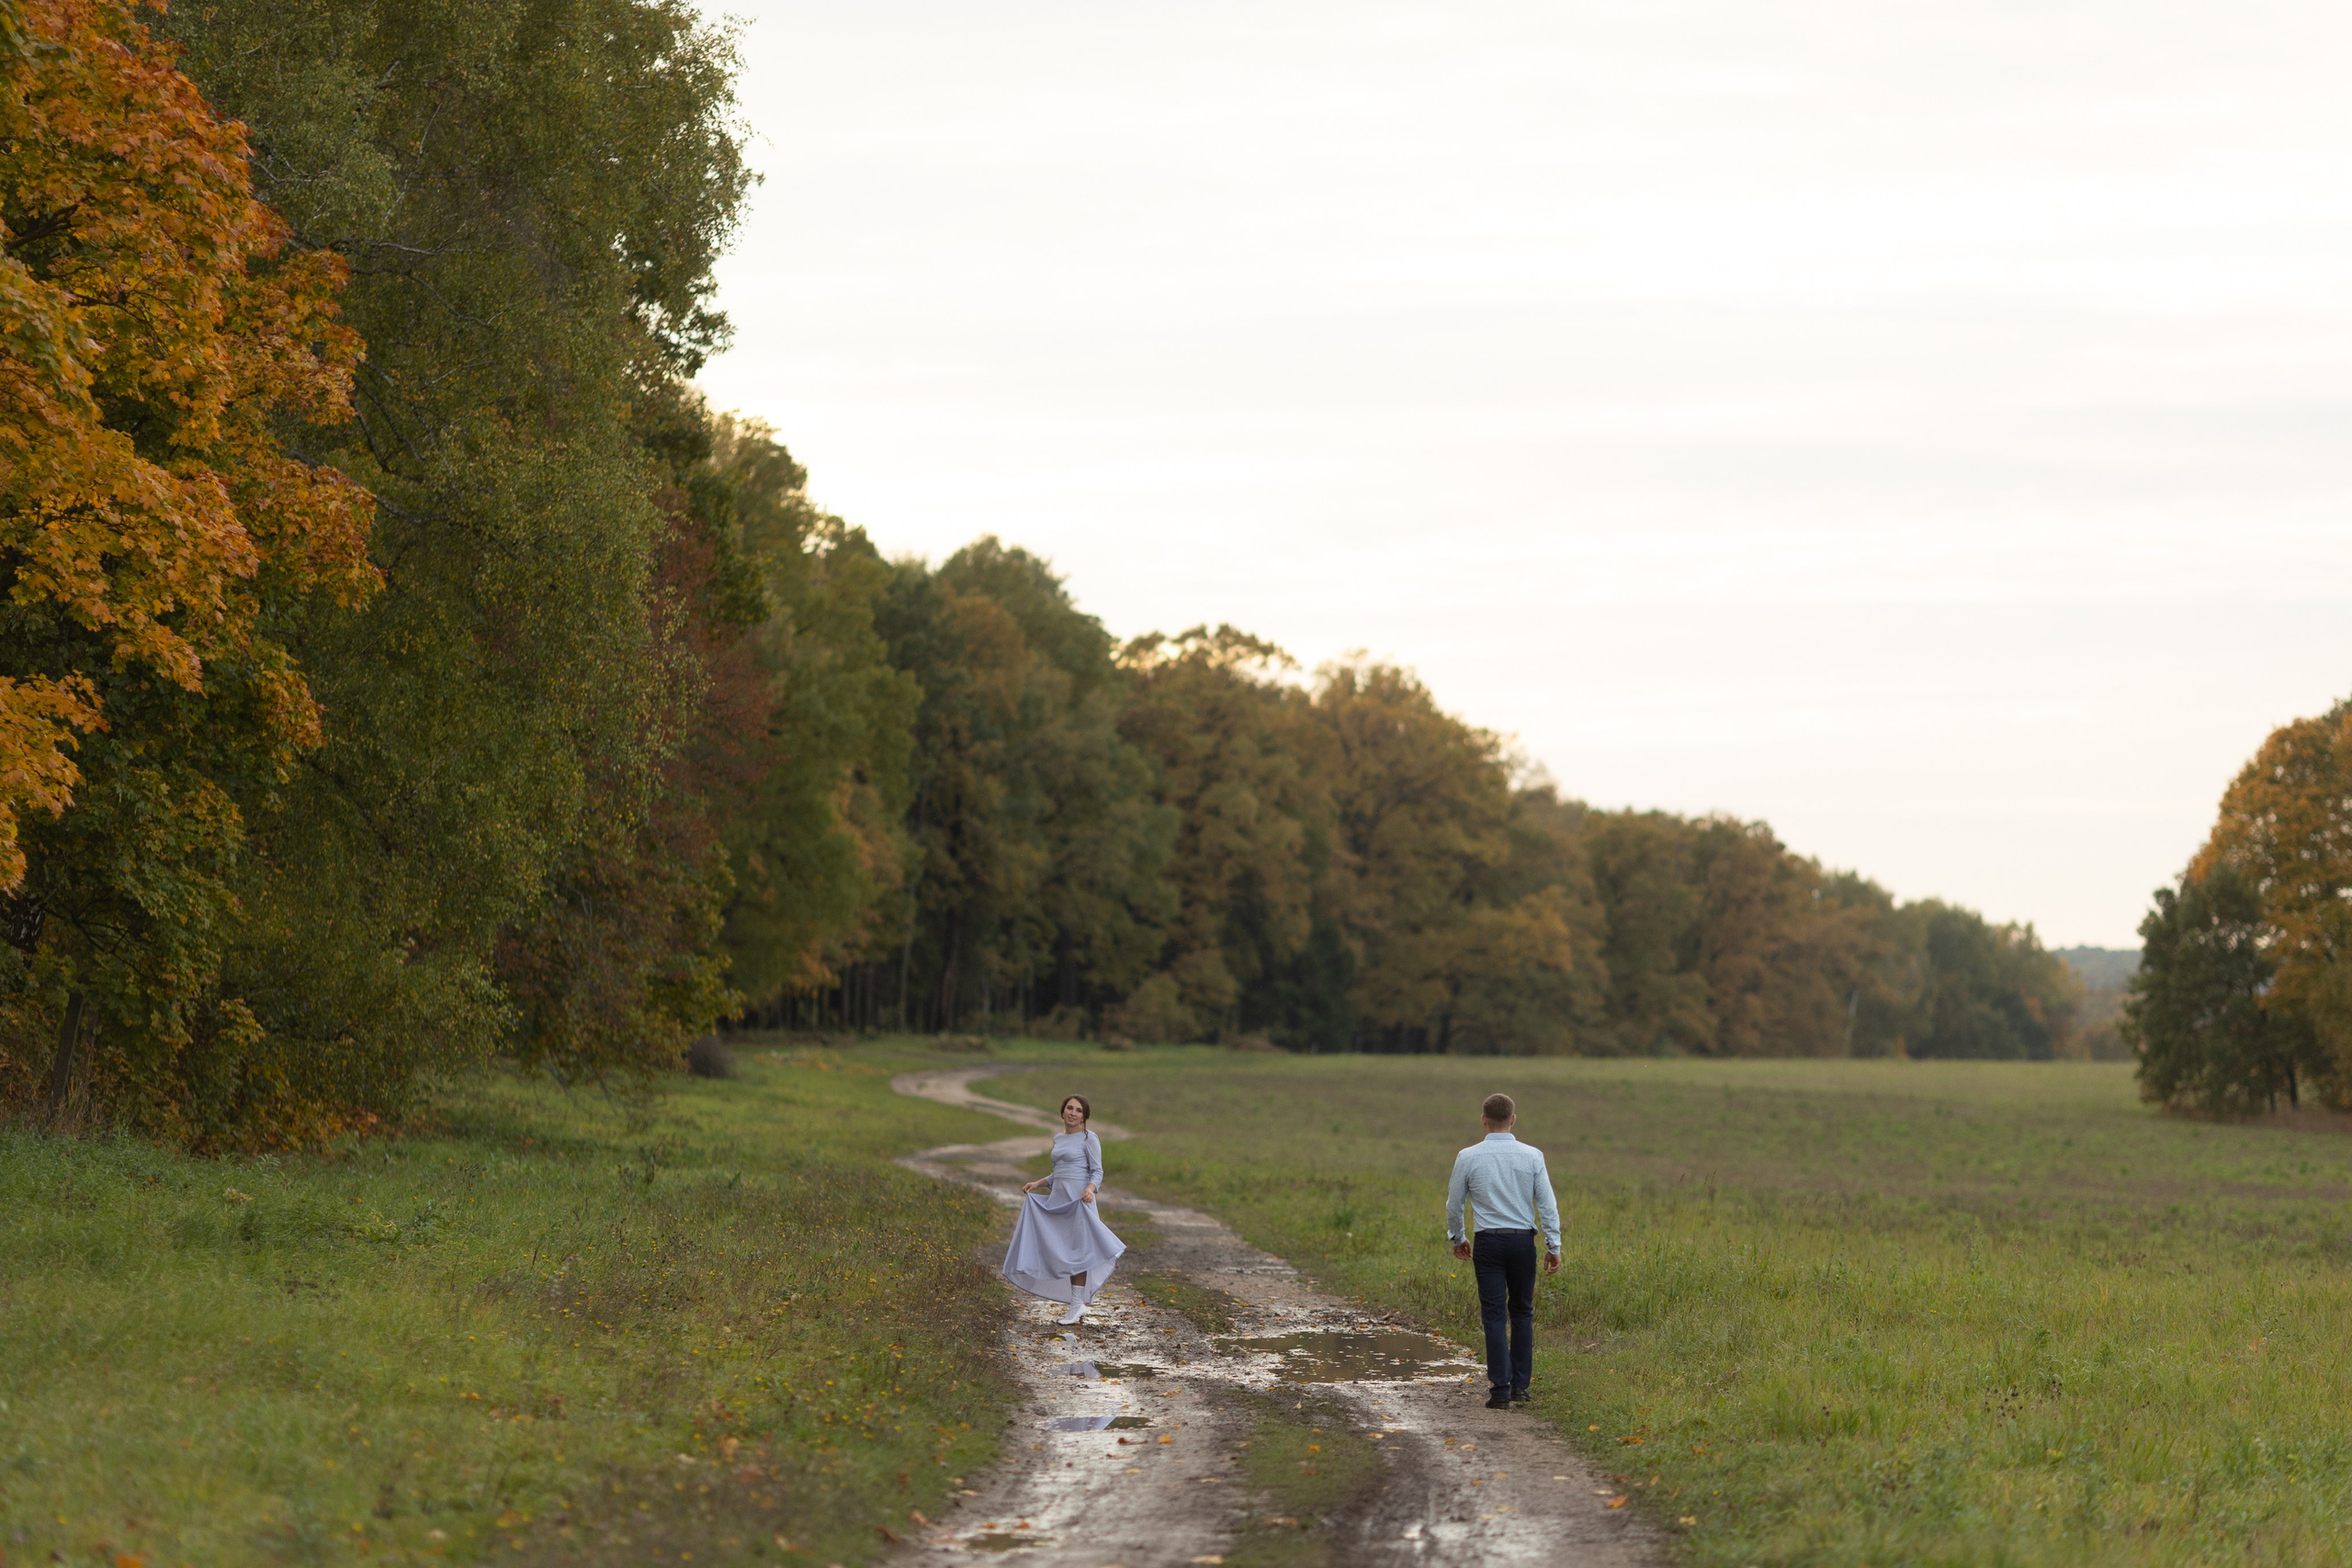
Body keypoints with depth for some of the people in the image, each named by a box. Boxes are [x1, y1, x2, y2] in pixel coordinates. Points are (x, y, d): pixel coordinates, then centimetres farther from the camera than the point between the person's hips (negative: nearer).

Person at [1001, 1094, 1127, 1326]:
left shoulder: (1089, 1138, -4)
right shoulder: (1058, 1139, 17)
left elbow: (1097, 1171, -8)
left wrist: (1090, 1189, -26)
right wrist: (1038, 1183, 15)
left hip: (1078, 1199, -7)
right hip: (1059, 1199, 7)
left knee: (1076, 1251, -7)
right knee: (1063, 1252, 5)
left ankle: (1077, 1304, -4)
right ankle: (1078, 1305, 9)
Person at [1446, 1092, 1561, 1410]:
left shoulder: (1468, 1157, -3)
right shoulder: (1532, 1156, -2)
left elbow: (1454, 1204, 6)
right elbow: (1547, 1204, -2)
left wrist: (1457, 1239, 22)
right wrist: (1554, 1246, 5)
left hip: (1488, 1243, -1)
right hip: (1523, 1241, 1)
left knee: (1494, 1316, 0)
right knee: (1522, 1312, 15)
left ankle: (1500, 1391, -6)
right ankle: (1520, 1386, 13)